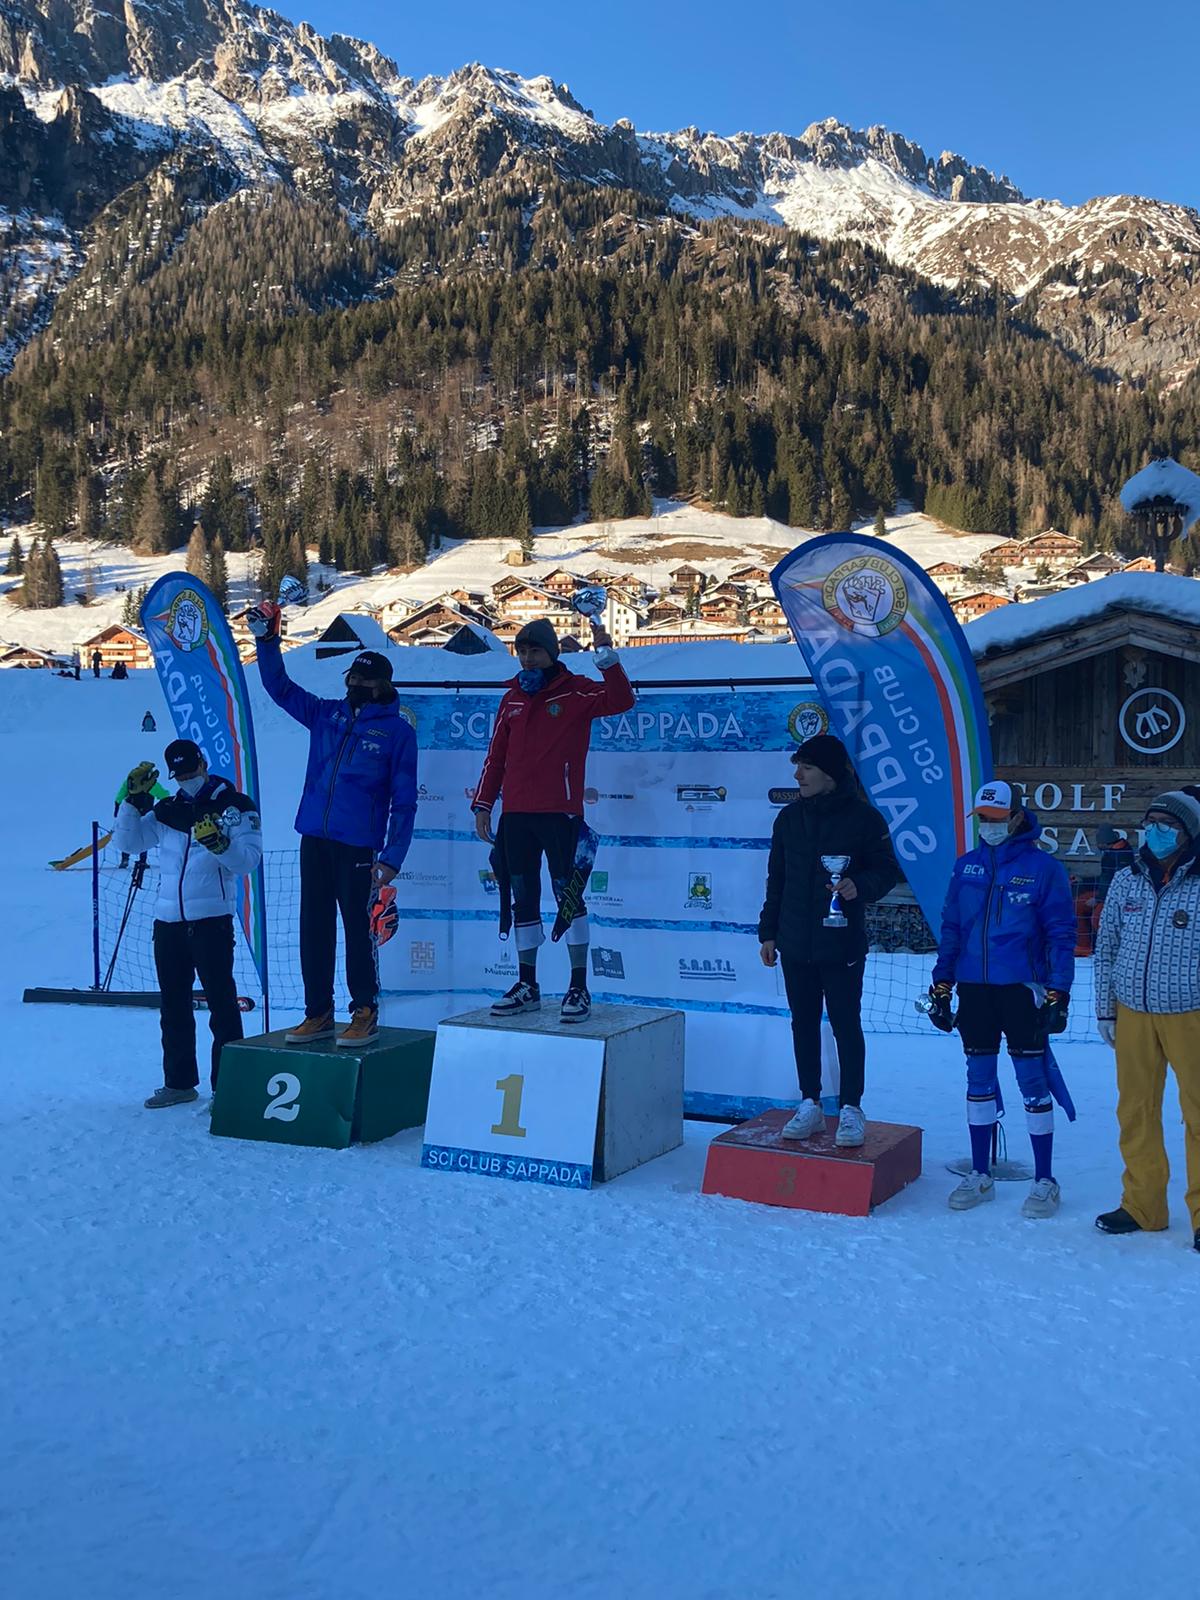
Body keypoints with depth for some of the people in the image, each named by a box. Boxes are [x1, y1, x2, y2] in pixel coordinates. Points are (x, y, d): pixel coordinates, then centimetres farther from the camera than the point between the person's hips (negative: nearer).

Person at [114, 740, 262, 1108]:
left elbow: (249, 861, -10)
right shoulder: (167, 810, 13)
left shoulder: (235, 806, -1)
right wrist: (133, 800, -1)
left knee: (221, 1002, -5)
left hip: (212, 919, -6)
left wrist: (220, 842, -28)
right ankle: (179, 1082, 24)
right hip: (168, 922, 6)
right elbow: (128, 842, 10)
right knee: (173, 1005, 13)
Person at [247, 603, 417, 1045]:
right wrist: (267, 641, 0)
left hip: (358, 844, -5)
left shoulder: (398, 730, -1)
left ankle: (365, 1012, 11)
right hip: (314, 838, 5)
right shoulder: (327, 714, 12)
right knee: (313, 926, 9)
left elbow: (404, 801, -3)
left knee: (357, 927, -2)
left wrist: (392, 856, -9)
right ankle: (318, 1012, 18)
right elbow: (280, 687, 15)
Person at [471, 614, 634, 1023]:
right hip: (516, 815, 5)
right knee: (523, 897, 8)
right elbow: (496, 756, 16)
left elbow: (620, 700, -18)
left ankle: (579, 987, 3)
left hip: (560, 813, -5)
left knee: (568, 895, -4)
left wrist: (605, 654, -26)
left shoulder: (575, 692, 0)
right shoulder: (512, 698, 14)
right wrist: (483, 804, 12)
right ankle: (527, 986, 17)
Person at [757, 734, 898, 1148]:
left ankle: (851, 1109, 12)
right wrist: (768, 932, 12)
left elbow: (887, 869, -2)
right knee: (804, 1024, 11)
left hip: (842, 945, -4)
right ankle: (810, 1105, 21)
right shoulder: (789, 818, 8)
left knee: (846, 1025, 2)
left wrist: (859, 886, -23)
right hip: (795, 943, 5)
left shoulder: (863, 817, -6)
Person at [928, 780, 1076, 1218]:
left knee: (1032, 1081, 0)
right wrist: (941, 986, 8)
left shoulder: (1044, 867, -4)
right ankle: (980, 1175, 23)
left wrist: (1058, 994, -10)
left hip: (1021, 990, -4)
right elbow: (951, 927, 11)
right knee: (979, 1079, 11)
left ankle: (1045, 1181, 12)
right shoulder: (966, 866, 8)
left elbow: (1061, 934, -4)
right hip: (974, 989, 4)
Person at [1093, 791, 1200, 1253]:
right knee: (1135, 1112, 10)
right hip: (1133, 1015, 4)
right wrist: (1105, 1009, 9)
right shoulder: (1126, 880, 4)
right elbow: (1106, 948, 11)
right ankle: (1142, 1206, 23)